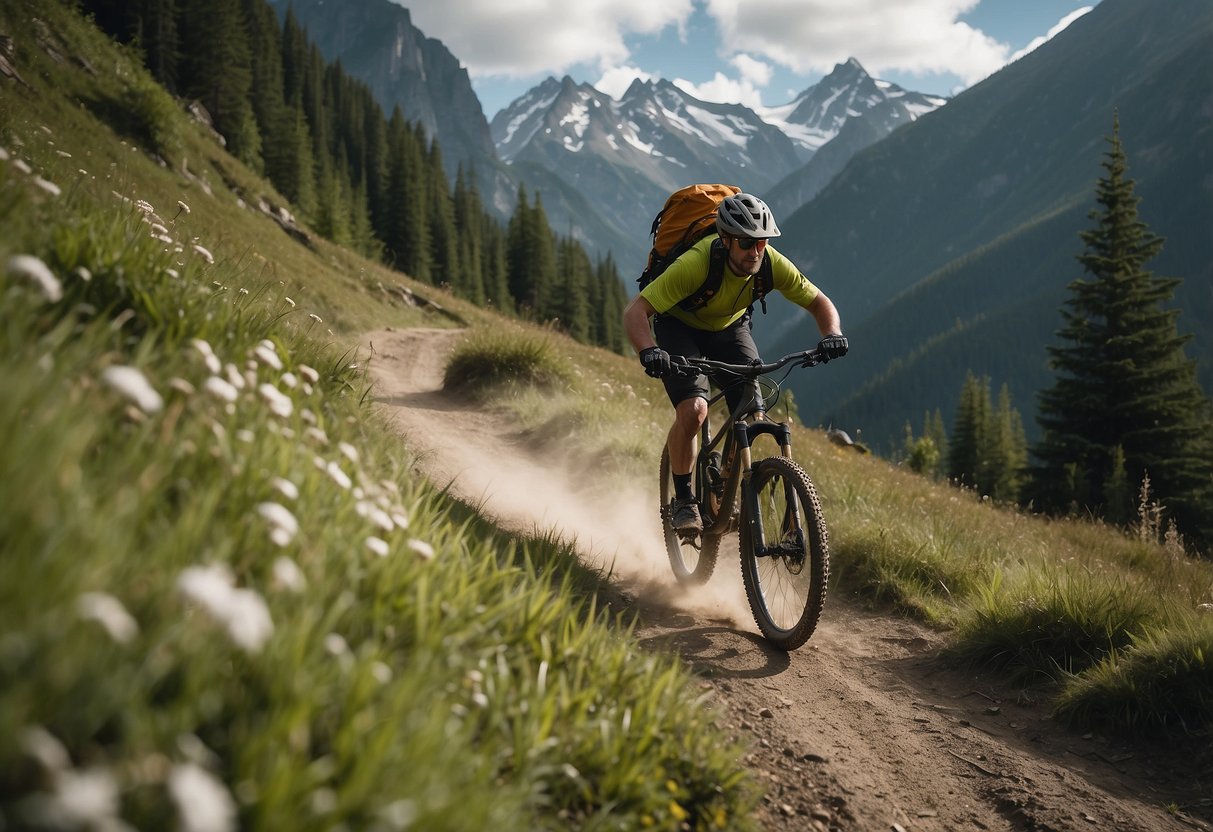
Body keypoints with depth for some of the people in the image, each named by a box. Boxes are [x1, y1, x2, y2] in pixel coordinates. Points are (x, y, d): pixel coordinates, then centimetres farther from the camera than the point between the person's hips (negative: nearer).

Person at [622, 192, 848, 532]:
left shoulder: (772, 264, -26)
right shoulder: (695, 264, -38)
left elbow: (820, 302, -11)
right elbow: (634, 312, -40)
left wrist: (832, 335, -33)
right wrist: (649, 351, -59)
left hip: (730, 328, 4)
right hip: (679, 328, -4)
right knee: (693, 409, -26)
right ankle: (683, 501, -5)